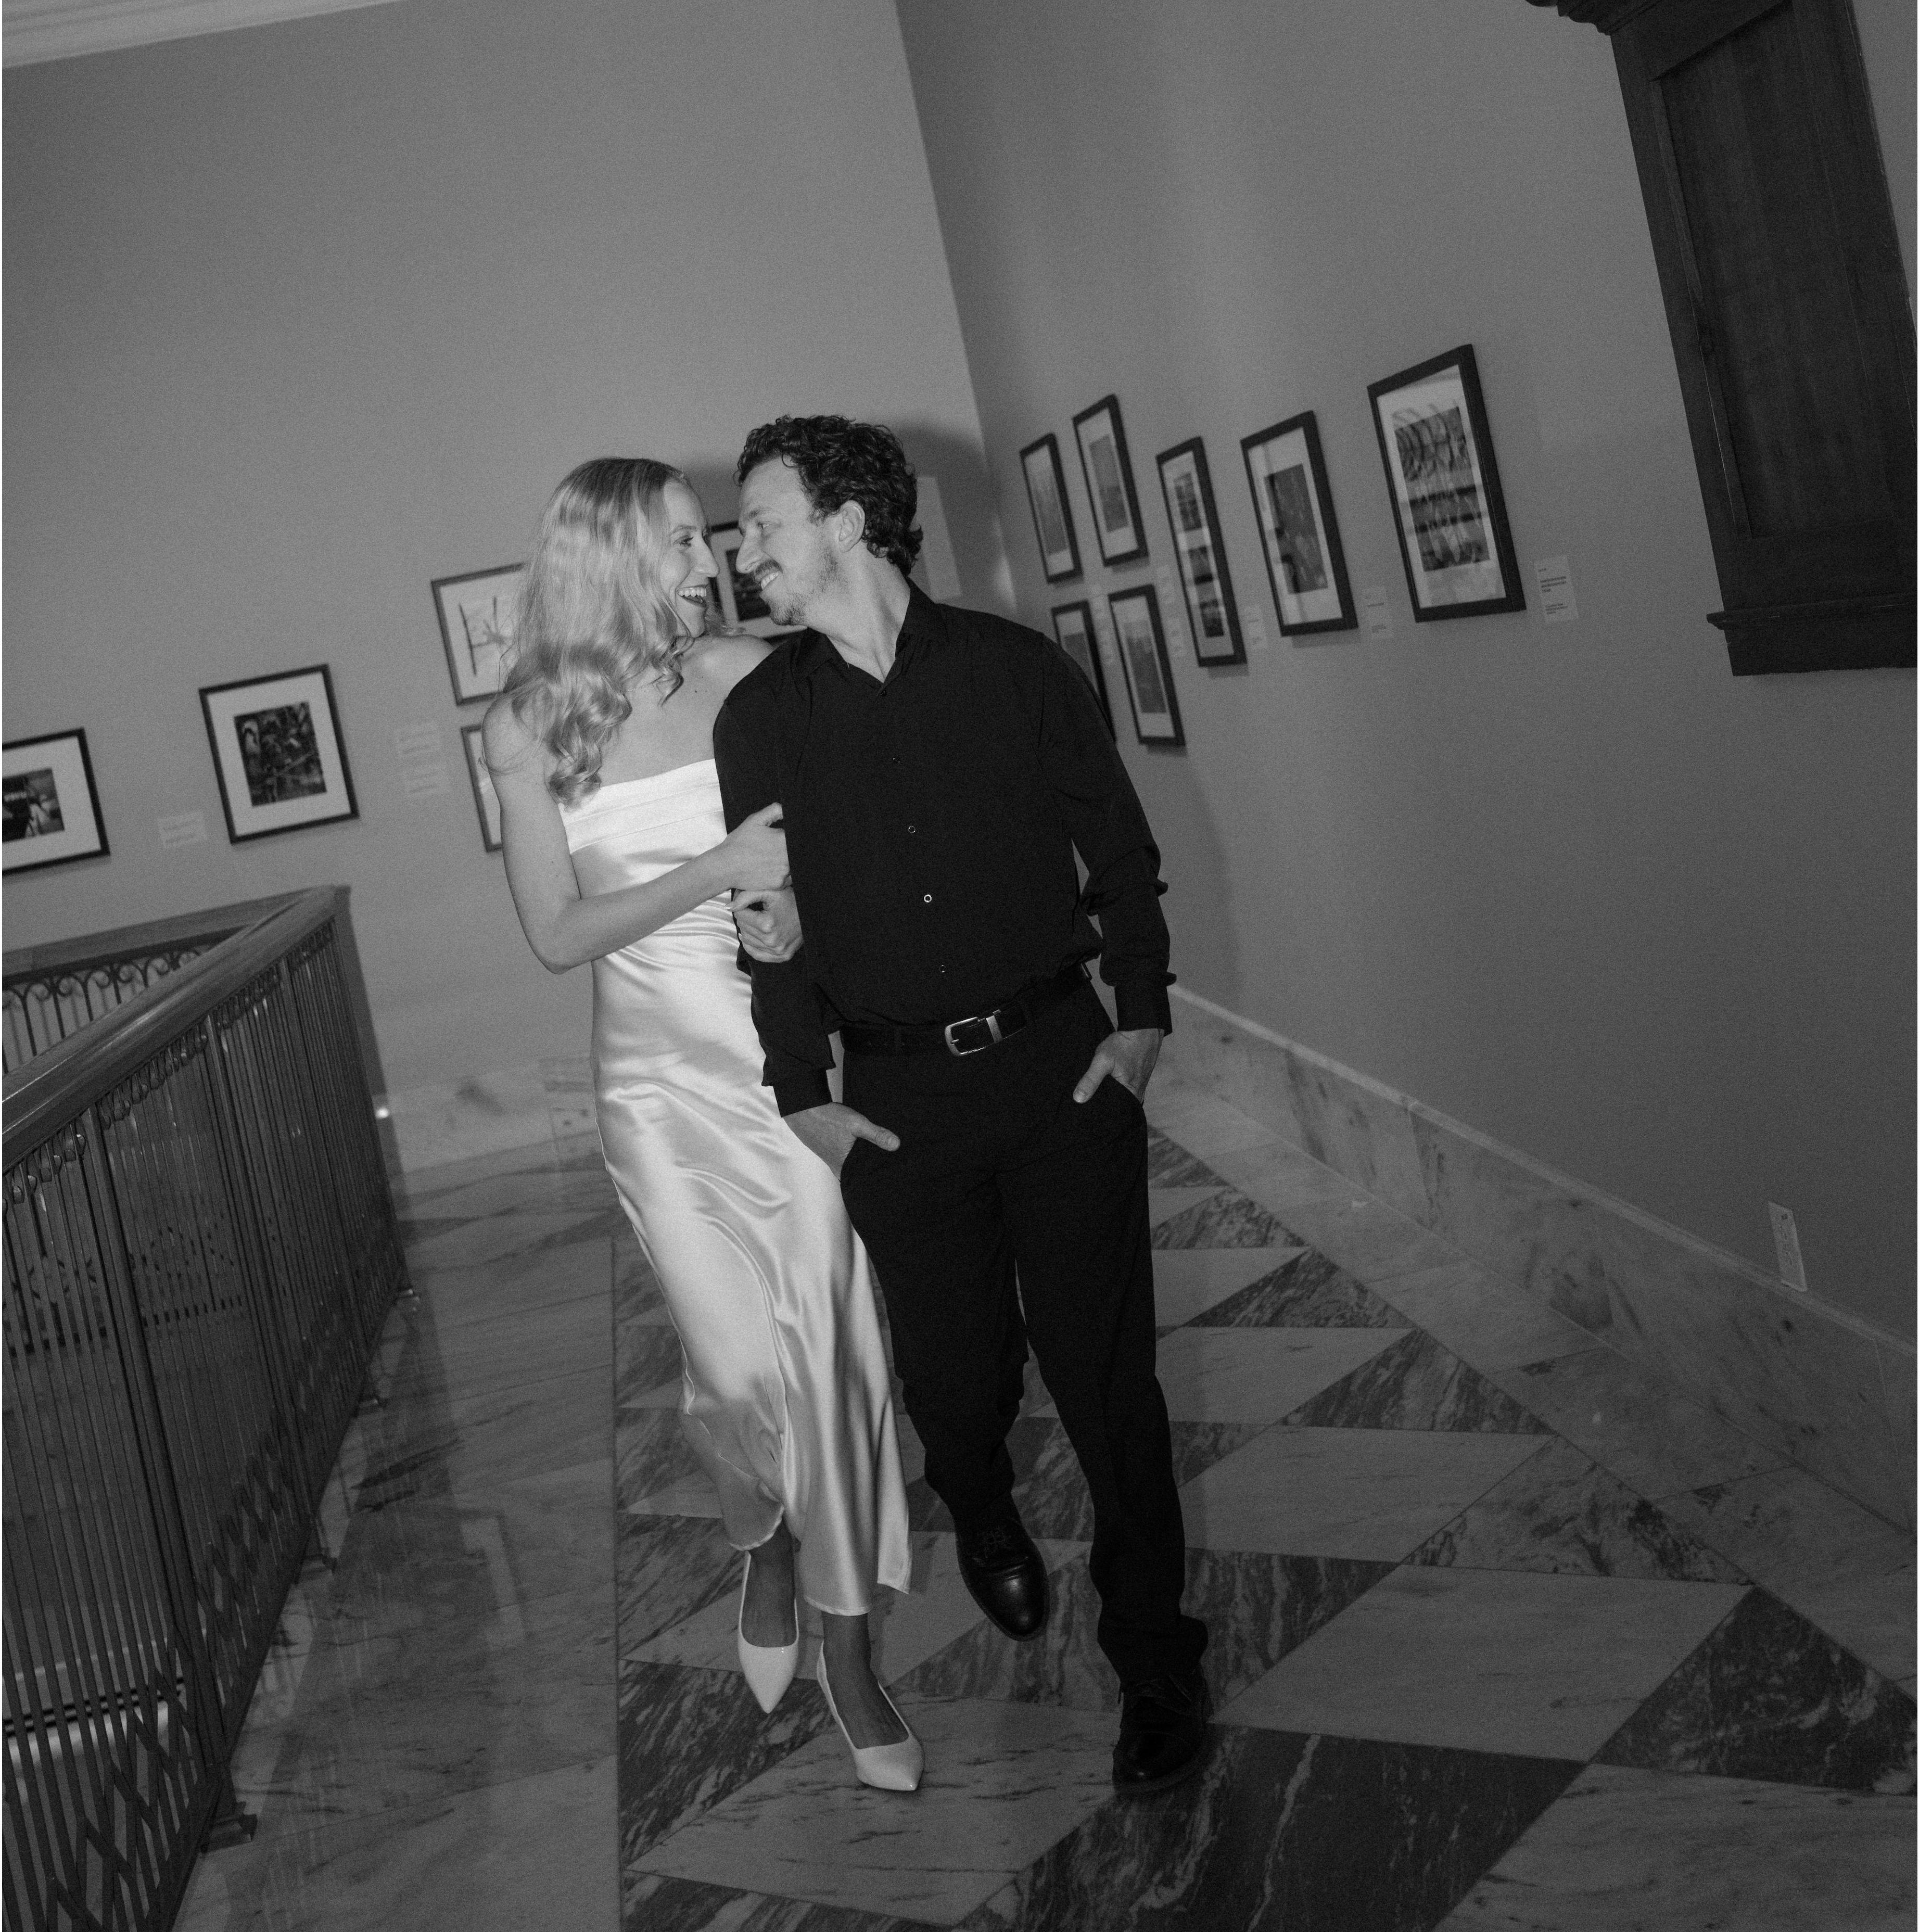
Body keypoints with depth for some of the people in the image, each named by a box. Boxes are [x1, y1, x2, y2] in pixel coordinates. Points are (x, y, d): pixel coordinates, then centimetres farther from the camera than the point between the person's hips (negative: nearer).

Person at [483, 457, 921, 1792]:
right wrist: (718, 869, -16)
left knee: (830, 1345, 1)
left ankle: (849, 1649, 18)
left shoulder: (746, 676, -3)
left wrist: (800, 893, -15)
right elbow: (557, 934, -5)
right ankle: (764, 1543, 35)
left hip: (786, 1045, 1)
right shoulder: (527, 730, -4)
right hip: (663, 1073, 0)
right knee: (738, 1363, -2)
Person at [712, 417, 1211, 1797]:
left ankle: (1155, 1656, 12)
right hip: (900, 1095, 2)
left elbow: (1121, 844, 4)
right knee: (954, 1357, 9)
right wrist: (804, 1091, 1)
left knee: (1103, 1357, -2)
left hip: (1062, 1060, -1)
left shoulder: (1015, 668, 0)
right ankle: (986, 1522, 45)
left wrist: (1142, 1012, -3)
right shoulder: (760, 718, 3)